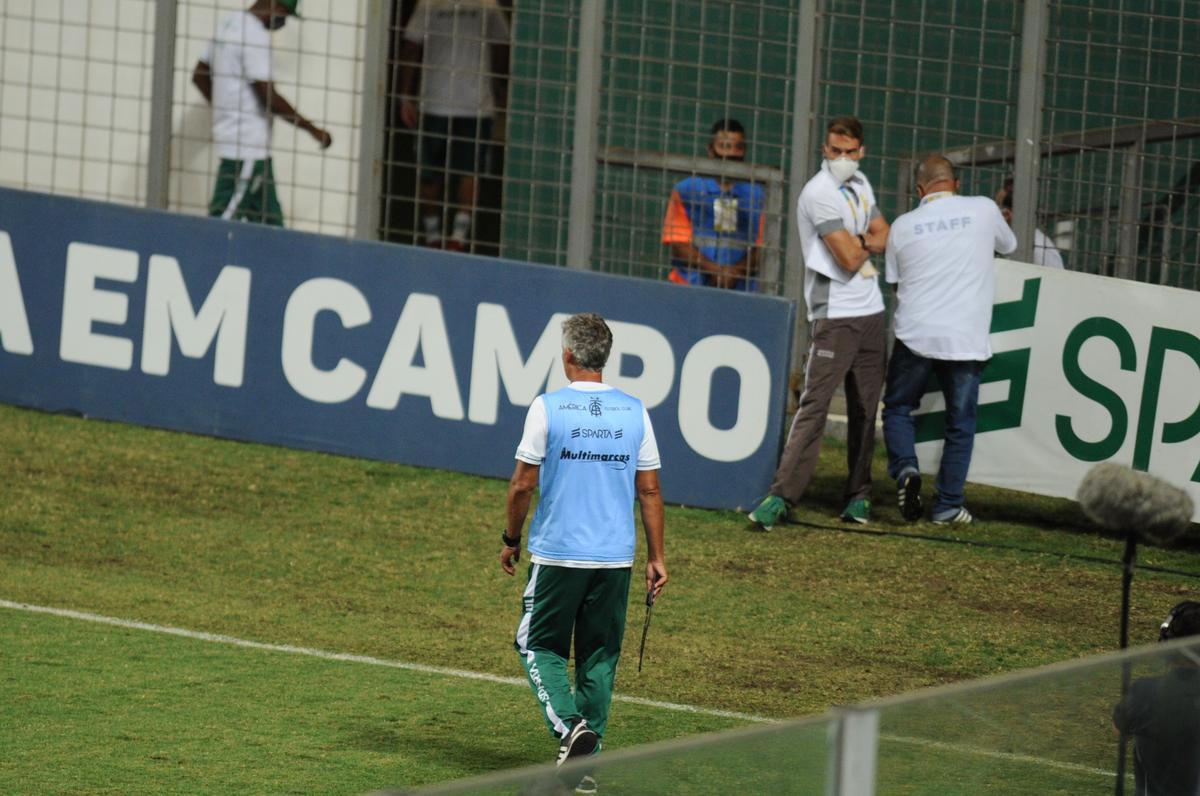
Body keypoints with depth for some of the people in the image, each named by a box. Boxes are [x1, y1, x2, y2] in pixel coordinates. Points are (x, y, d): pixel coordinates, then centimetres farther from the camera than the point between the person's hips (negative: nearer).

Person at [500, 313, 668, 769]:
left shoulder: (548, 408, -8)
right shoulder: (634, 412, 2)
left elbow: (523, 483, -5)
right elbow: (649, 490, 5)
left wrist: (511, 539, 10)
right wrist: (655, 557, 12)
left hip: (558, 553, -3)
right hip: (616, 557, 3)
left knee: (539, 645, 9)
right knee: (600, 658, 12)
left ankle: (569, 725, -14)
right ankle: (587, 759, 13)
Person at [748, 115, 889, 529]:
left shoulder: (859, 184, 14)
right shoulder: (820, 193, -14)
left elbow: (885, 238, 15)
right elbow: (850, 259, -19)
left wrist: (859, 242, -6)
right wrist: (867, 242, 3)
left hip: (871, 313, 8)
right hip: (836, 315, -8)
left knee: (865, 407, 7)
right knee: (814, 404, -14)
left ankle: (859, 495, 13)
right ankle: (782, 495, -17)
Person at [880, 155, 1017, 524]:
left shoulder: (903, 226, 3)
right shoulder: (983, 210, 1)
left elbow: (894, 282, 13)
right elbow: (1008, 245, 21)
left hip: (915, 335, 0)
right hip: (966, 339, 0)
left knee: (898, 407, 17)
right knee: (960, 422, 10)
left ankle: (905, 468, -8)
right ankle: (948, 505, 9)